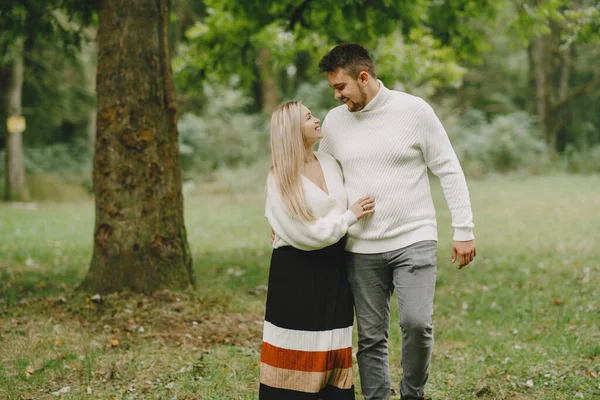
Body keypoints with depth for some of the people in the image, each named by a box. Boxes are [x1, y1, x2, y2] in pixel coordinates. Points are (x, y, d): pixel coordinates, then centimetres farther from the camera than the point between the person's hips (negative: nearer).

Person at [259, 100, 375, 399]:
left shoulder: (330, 164, 7)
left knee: (333, 345, 7)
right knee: (297, 346, -3)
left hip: (332, 267, 6)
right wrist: (350, 216, -11)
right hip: (296, 271, -6)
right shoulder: (280, 179, -12)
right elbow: (305, 233, -18)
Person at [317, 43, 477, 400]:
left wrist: (464, 231, -4)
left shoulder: (414, 110, -5)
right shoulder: (335, 121, 6)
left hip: (414, 240, -3)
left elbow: (449, 170, -1)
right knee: (371, 338, 5)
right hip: (362, 248, 3)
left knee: (417, 323, -16)